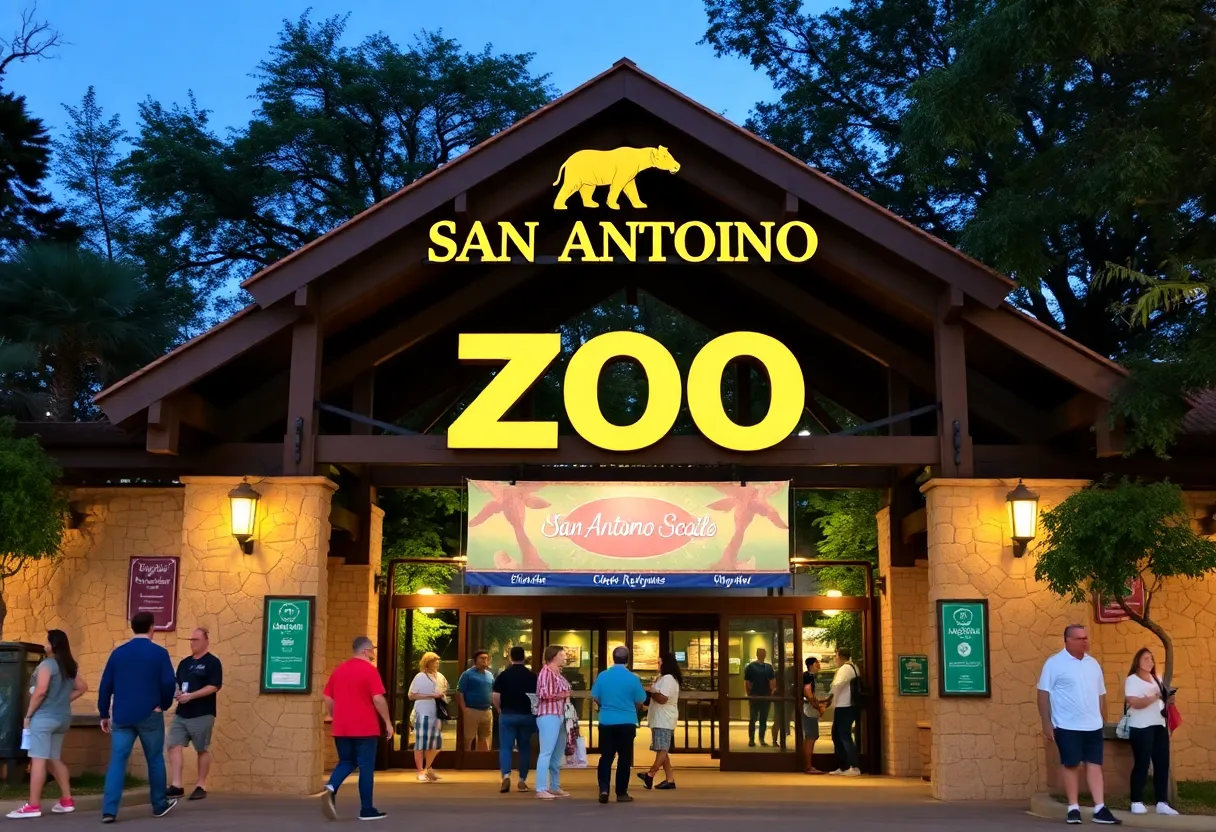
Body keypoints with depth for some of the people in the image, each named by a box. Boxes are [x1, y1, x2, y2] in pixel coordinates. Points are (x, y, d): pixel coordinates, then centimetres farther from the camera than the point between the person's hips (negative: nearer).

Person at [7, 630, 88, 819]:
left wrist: (28, 714, -10)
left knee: (38, 760, -8)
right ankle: (67, 801, 15)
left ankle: (33, 806, -9)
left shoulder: (47, 664, -11)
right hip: (63, 718, 8)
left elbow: (40, 691, -19)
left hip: (45, 717, -8)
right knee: (54, 759, 16)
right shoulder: (70, 666, 13)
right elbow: (82, 688, 19)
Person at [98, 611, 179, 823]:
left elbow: (105, 686, 6)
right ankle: (159, 805, 23)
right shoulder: (159, 653, -5)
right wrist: (164, 705, 7)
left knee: (117, 761, 1)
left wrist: (104, 714, 14)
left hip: (121, 716, 3)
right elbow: (169, 684, -11)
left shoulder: (118, 652, 6)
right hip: (149, 715, -2)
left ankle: (109, 810, -9)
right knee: (155, 759, 11)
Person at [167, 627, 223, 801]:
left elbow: (214, 687, -15)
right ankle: (176, 785, -4)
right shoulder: (185, 663, 15)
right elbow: (177, 684, 21)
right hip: (181, 714, 7)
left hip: (202, 715, -7)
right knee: (174, 746, -4)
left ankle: (201, 786, 10)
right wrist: (176, 693, -3)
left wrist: (190, 696, -21)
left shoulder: (212, 662, -6)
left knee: (202, 750, 3)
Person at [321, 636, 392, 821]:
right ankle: (367, 810, 5)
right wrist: (388, 722, -7)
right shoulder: (369, 669, -10)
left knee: (346, 762, 16)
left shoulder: (338, 670, 10)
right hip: (365, 728, -6)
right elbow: (378, 698, -16)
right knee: (366, 766, 2)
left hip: (341, 728, 6)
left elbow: (327, 698, 13)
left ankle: (330, 789, -11)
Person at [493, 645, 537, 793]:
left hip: (507, 715, -1)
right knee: (524, 748, 11)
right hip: (526, 715, 1)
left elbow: (495, 697, -7)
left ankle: (506, 775, -16)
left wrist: (500, 710, 10)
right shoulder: (532, 676, -1)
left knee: (505, 746, 3)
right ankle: (522, 780, 12)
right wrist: (534, 711, 16)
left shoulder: (503, 675, -4)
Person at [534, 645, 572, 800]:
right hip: (549, 716, -10)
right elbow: (545, 694, -21)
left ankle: (554, 787, 23)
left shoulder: (558, 674, 16)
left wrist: (567, 695, 7)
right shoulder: (546, 672, -12)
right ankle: (541, 789, -8)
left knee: (558, 754, 14)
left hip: (559, 716, 10)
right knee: (546, 753, -9)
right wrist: (563, 695, -10)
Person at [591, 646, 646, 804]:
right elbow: (640, 701, -1)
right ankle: (621, 793, 10)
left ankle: (604, 789, -5)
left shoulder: (602, 676, -2)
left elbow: (595, 698, 5)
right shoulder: (632, 678, -8)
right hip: (627, 723, -2)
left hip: (606, 722, 2)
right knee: (624, 758, 7)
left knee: (606, 756, 8)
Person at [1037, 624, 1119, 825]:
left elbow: (1100, 694, 18)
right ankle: (1073, 808, 8)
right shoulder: (1054, 663, -8)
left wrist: (1101, 719, 15)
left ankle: (1100, 809, 2)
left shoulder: (1093, 663, 10)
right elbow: (1044, 693, -9)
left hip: (1092, 725, 5)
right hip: (1067, 726, -5)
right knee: (1070, 764, 1)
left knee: (1095, 764, 3)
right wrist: (1046, 723, -12)